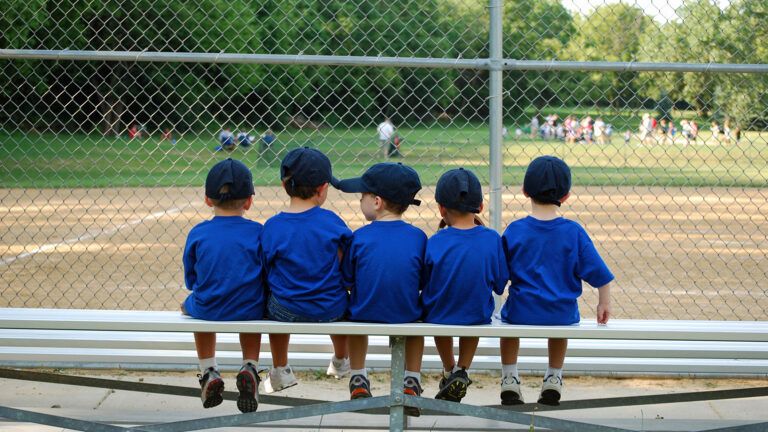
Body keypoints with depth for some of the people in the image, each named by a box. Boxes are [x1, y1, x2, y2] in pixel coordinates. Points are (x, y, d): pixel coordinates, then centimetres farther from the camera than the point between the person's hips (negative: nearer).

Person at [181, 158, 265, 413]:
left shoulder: (198, 234, -5)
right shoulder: (257, 232, -7)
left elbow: (191, 281, 4)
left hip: (208, 313, 0)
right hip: (250, 311, 0)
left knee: (191, 305, 36)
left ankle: (208, 372, 28)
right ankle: (250, 367, 14)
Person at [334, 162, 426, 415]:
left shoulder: (359, 238, -14)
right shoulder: (418, 237, -9)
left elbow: (347, 280, -4)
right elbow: (423, 283, 0)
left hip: (366, 316, 0)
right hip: (406, 317, 1)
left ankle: (358, 380, 37)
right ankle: (412, 381, 32)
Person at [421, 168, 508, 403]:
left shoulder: (435, 242, -19)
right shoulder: (492, 239, -15)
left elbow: (421, 283, -6)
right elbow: (499, 285, -4)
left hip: (437, 317, -1)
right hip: (479, 317, 1)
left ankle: (449, 371, 48)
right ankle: (462, 372, 28)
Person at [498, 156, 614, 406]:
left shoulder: (514, 231, -9)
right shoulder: (574, 232, -9)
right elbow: (600, 274, -4)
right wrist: (604, 303, 11)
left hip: (521, 313, -1)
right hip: (564, 316, 1)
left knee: (507, 319, 36)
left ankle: (509, 379, 31)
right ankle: (554, 379, 39)